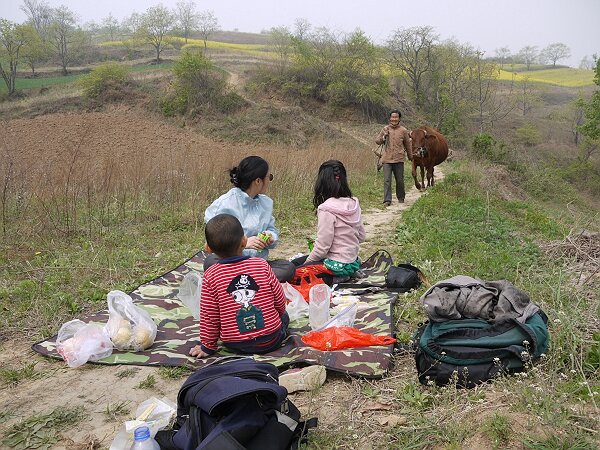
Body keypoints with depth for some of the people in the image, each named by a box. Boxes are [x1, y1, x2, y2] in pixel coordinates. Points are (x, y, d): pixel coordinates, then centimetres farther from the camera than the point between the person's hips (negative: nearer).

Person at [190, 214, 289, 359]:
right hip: (270, 341, 0)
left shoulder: (210, 276, -10)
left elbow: (209, 316, -6)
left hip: (235, 345, 0)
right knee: (284, 316, 30)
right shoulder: (261, 265, -8)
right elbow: (280, 301, 1)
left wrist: (207, 346, 8)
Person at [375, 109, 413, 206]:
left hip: (399, 160, 0)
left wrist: (410, 157, 21)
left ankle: (401, 198, 27)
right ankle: (387, 200, -5)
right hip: (387, 159, 0)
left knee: (400, 180, 8)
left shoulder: (403, 131, 4)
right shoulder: (385, 129, 6)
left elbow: (408, 145, 14)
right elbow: (377, 141, 12)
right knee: (387, 180, -7)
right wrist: (383, 138, -9)